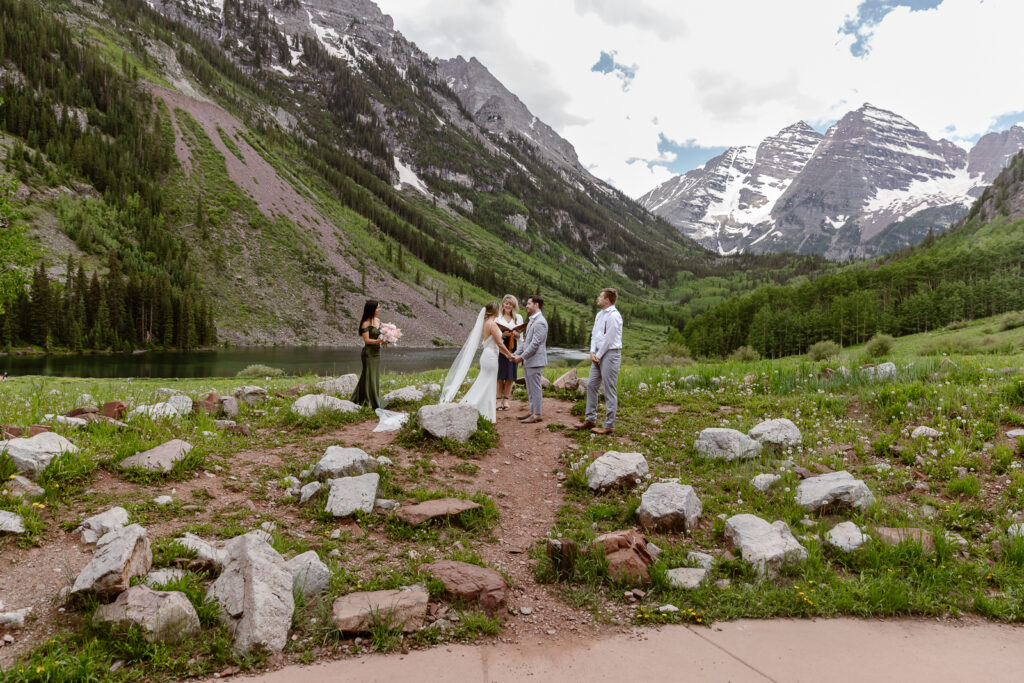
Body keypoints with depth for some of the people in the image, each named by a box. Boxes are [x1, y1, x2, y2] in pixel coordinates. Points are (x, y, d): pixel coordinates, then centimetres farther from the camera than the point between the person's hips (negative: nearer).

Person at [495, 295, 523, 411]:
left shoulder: (518, 318, 12)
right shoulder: (498, 317, 4)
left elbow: (521, 336, 11)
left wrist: (515, 334, -10)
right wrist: (503, 335, -17)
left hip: (513, 348, 2)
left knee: (510, 376, 3)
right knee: (500, 375, -3)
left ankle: (506, 400, 10)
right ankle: (499, 400, 3)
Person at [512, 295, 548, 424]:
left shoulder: (540, 322, -16)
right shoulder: (531, 321, 16)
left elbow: (535, 343, -21)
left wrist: (522, 356, -18)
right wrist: (517, 354, 13)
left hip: (535, 361, -10)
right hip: (528, 361, 10)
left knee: (535, 388, -4)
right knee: (530, 389, 16)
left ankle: (536, 415, 1)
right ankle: (532, 412, 24)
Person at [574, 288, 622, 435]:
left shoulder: (613, 316, -14)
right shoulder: (600, 314, 15)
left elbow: (608, 339, -16)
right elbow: (594, 334, 15)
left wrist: (599, 356, -10)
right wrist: (592, 352, 1)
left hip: (610, 354, -10)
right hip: (599, 355, 10)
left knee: (610, 390, -4)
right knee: (591, 385, 12)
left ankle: (609, 426, 1)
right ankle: (590, 420, 21)